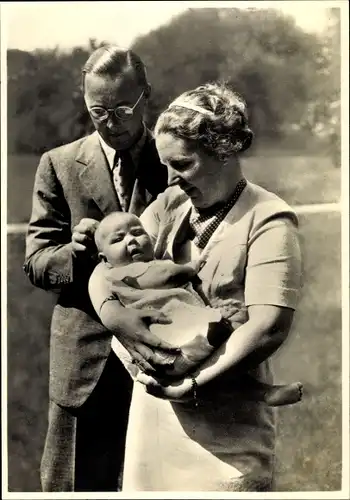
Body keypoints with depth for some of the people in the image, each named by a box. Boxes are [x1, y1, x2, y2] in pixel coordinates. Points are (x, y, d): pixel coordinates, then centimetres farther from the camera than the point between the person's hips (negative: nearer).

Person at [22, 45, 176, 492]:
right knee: (74, 485, 9)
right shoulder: (59, 165, 3)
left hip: (163, 349, 0)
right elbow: (36, 261, 1)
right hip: (86, 358, 0)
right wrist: (76, 251, -20)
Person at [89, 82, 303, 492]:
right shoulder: (170, 205, 7)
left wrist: (194, 385, -19)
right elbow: (103, 273, 2)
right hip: (156, 398, 5)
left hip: (226, 413, -5)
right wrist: (123, 323, -17)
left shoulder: (268, 220, -9)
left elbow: (269, 325, -18)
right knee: (146, 482, 15)